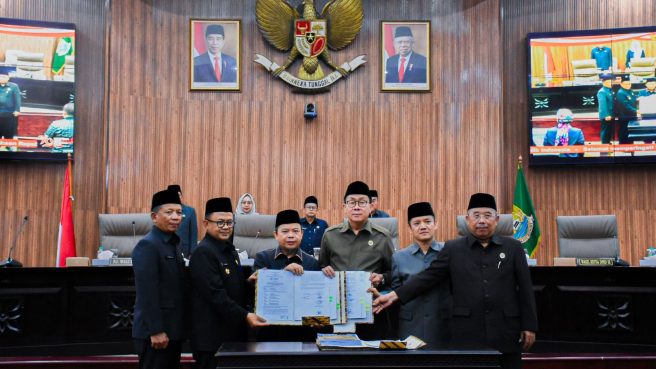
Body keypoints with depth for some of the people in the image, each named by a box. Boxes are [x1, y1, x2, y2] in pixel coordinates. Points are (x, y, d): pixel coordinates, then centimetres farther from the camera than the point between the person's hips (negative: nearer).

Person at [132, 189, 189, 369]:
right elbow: (147, 292, -21)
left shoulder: (173, 244, 14)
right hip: (156, 331, -9)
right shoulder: (147, 245, -15)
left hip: (172, 329, 9)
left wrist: (179, 328, 16)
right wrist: (156, 331, -22)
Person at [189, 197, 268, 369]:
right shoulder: (203, 253, -15)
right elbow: (216, 294, -22)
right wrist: (245, 316, -25)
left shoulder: (229, 249, 14)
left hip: (234, 332, 9)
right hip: (213, 336, -9)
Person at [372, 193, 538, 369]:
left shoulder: (513, 247, 7)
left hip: (506, 332, 1)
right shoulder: (453, 249, 5)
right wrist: (394, 295, -6)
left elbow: (525, 289, 6)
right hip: (467, 332, 0)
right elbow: (428, 277, 2)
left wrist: (529, 326, 2)